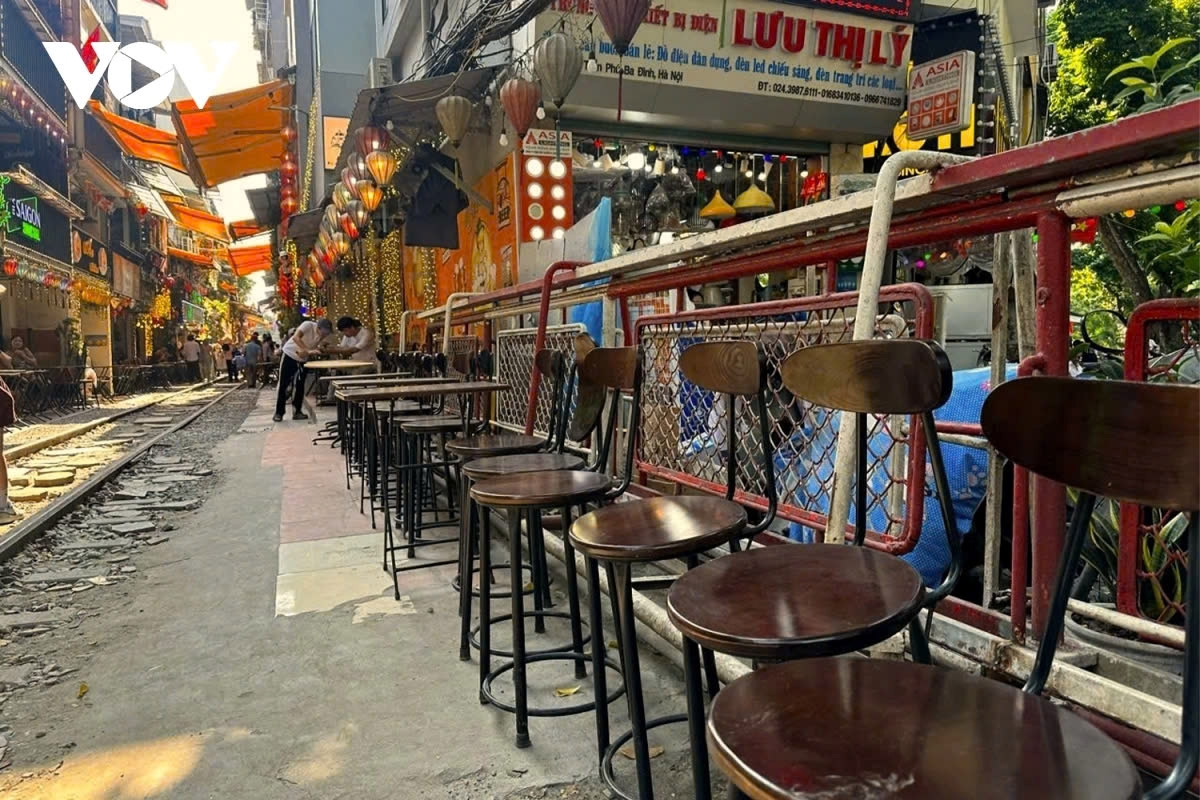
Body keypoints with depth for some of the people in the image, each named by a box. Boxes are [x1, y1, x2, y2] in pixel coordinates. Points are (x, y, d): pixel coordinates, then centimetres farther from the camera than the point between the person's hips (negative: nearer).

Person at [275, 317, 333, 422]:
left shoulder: (322, 335, -12)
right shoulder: (308, 325, -28)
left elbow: (317, 348, -10)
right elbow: (296, 338, -41)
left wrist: (321, 349, -33)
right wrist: (308, 351, -49)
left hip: (303, 359, 5)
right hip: (290, 354, -5)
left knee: (300, 386, 4)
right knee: (283, 384, -1)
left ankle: (297, 412, 13)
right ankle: (279, 413, 5)